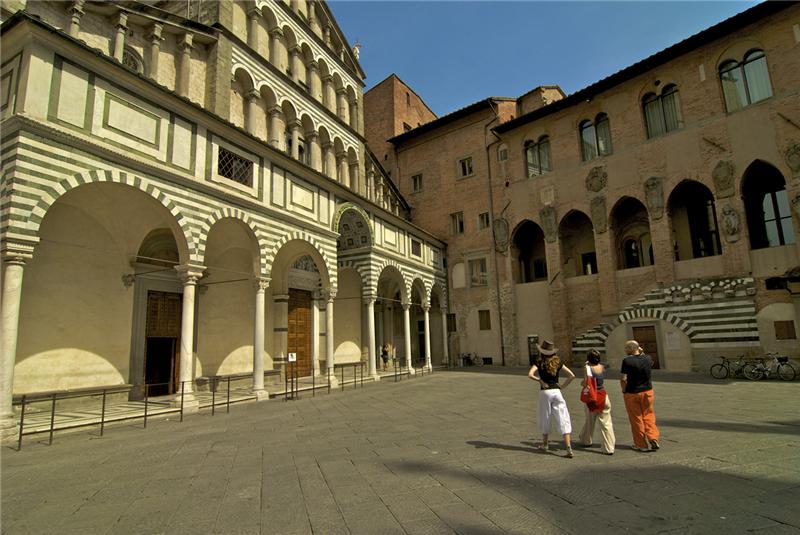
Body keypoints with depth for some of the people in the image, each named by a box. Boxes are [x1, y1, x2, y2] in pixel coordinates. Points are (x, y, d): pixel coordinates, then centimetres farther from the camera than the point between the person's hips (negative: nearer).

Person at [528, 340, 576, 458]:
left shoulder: (539, 363, -4)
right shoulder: (558, 363, 5)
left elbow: (530, 374, -19)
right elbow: (572, 375, 1)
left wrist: (540, 381, -7)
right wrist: (563, 386, 5)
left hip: (545, 392, -2)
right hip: (557, 392, 2)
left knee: (545, 419, 15)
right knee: (563, 420, 1)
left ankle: (545, 444, 30)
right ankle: (569, 449, -5)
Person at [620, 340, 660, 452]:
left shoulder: (627, 361, -19)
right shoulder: (647, 358, -3)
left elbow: (624, 379, -21)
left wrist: (624, 390, -4)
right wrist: (642, 353, 11)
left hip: (632, 393, -5)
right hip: (647, 391, 5)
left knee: (636, 418, 8)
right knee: (648, 415, 19)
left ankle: (642, 444, 16)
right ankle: (653, 439, 11)